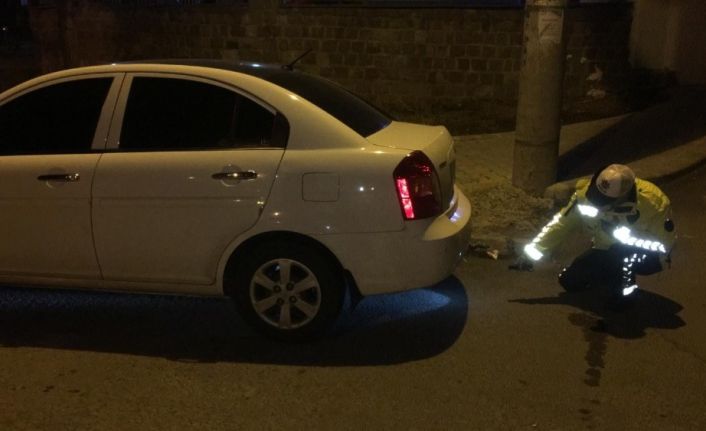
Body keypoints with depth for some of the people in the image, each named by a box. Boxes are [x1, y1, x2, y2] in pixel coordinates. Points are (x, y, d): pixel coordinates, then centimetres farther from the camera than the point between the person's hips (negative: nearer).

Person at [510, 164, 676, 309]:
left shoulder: (652, 202, -34)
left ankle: (626, 288, -11)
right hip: (610, 251, 5)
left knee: (625, 250, -38)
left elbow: (664, 243, -25)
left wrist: (630, 239, -36)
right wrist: (531, 253, -20)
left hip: (649, 255, -4)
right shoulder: (586, 192, -24)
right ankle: (614, 273, 19)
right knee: (570, 281, -6)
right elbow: (561, 222, -15)